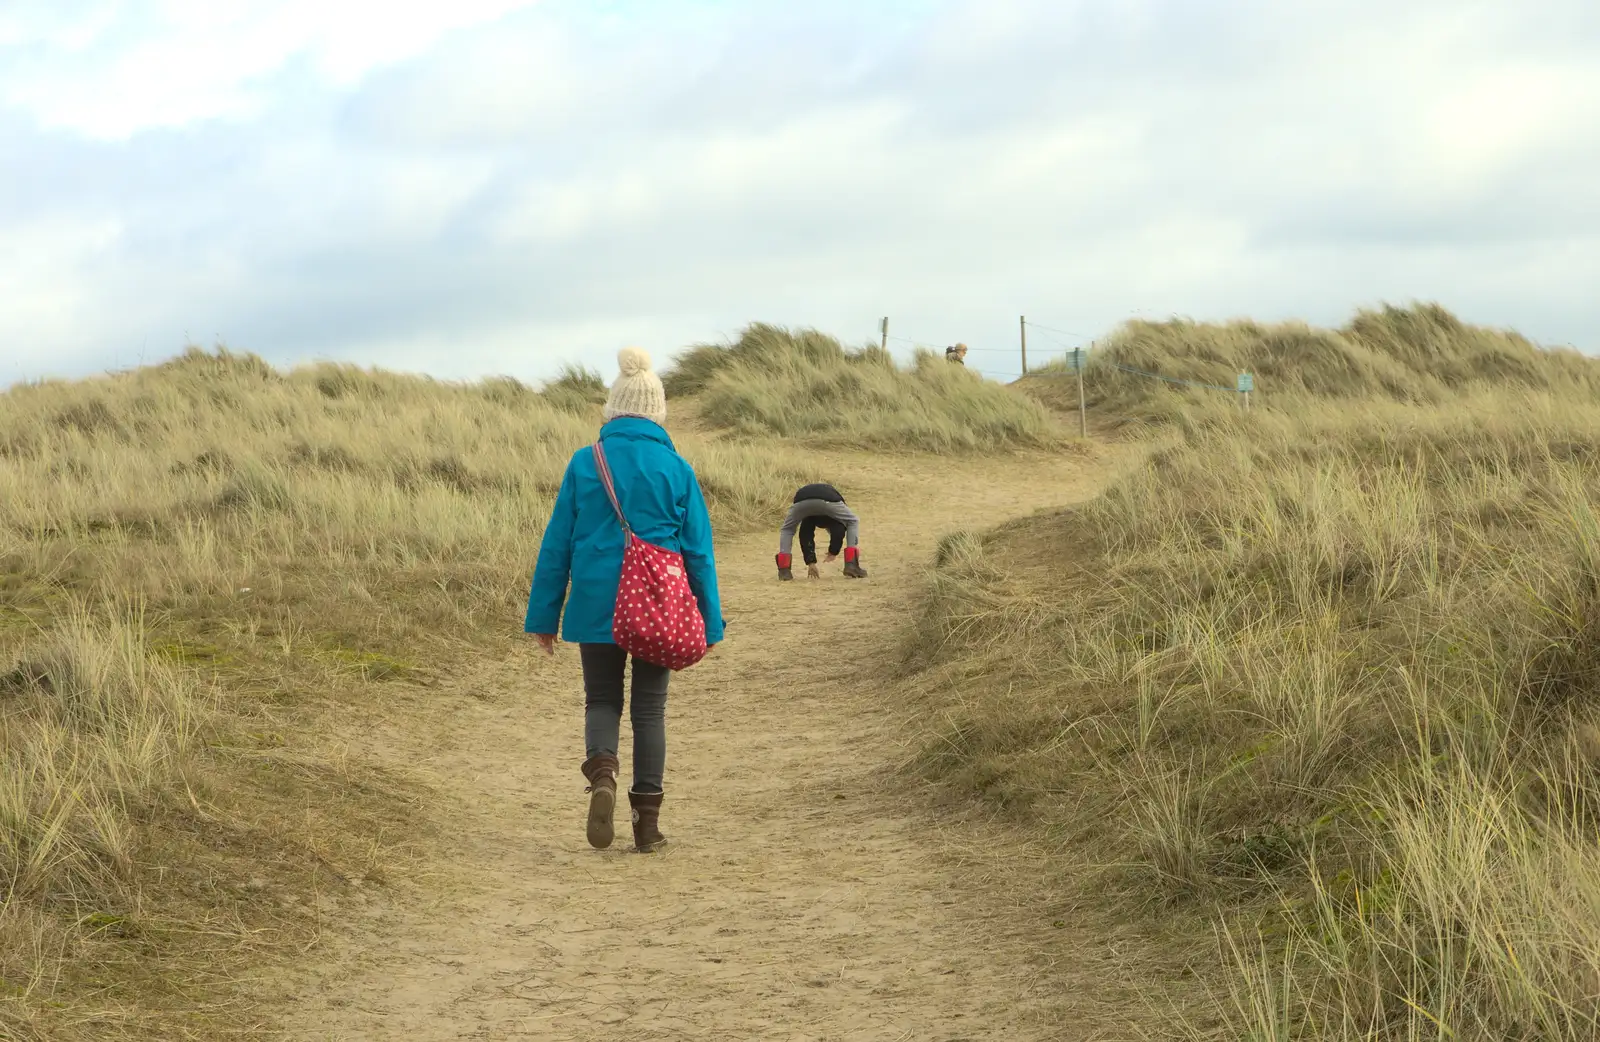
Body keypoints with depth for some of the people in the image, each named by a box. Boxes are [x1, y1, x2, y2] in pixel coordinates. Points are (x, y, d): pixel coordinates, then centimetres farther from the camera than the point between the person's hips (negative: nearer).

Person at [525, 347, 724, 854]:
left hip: (596, 605, 0)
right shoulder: (677, 470, -3)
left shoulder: (584, 463, -3)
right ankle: (647, 821, 10)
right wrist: (709, 625, 7)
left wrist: (544, 616, 8)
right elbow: (698, 551, 0)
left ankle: (602, 771, -15)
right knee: (649, 708, 10)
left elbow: (557, 544, 0)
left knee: (602, 700, 15)